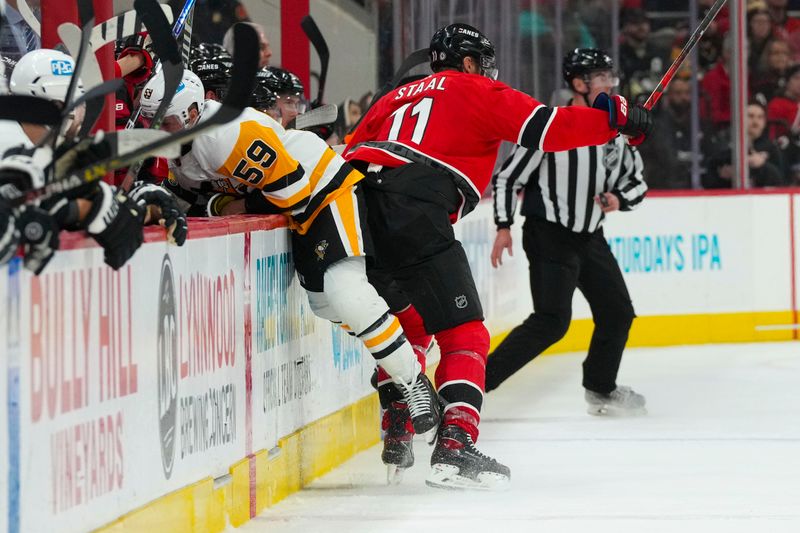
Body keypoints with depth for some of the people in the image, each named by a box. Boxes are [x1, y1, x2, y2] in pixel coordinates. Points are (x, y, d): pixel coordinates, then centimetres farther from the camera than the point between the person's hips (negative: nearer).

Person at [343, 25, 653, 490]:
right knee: (464, 334, -3)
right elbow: (545, 128, 4)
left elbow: (352, 151, 25)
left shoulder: (398, 98, 32)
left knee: (408, 325, 27)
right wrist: (615, 118, 9)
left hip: (355, 210, 7)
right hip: (415, 217, -7)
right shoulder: (475, 91, 13)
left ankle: (397, 437, 25)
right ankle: (456, 445, -17)